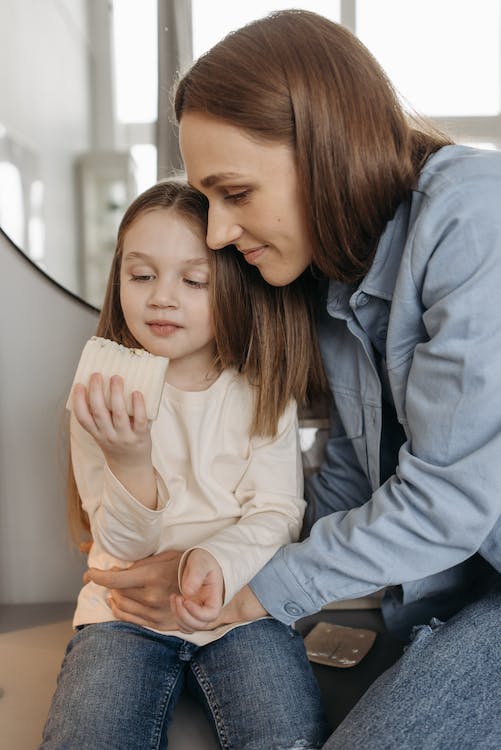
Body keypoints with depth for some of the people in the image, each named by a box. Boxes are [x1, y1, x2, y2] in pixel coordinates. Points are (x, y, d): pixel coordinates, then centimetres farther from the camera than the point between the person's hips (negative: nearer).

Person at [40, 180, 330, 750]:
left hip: (240, 600, 1)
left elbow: (277, 514, -5)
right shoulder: (102, 394, -3)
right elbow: (123, 545, -7)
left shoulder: (263, 392, -2)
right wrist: (128, 458, -29)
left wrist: (217, 560, -28)